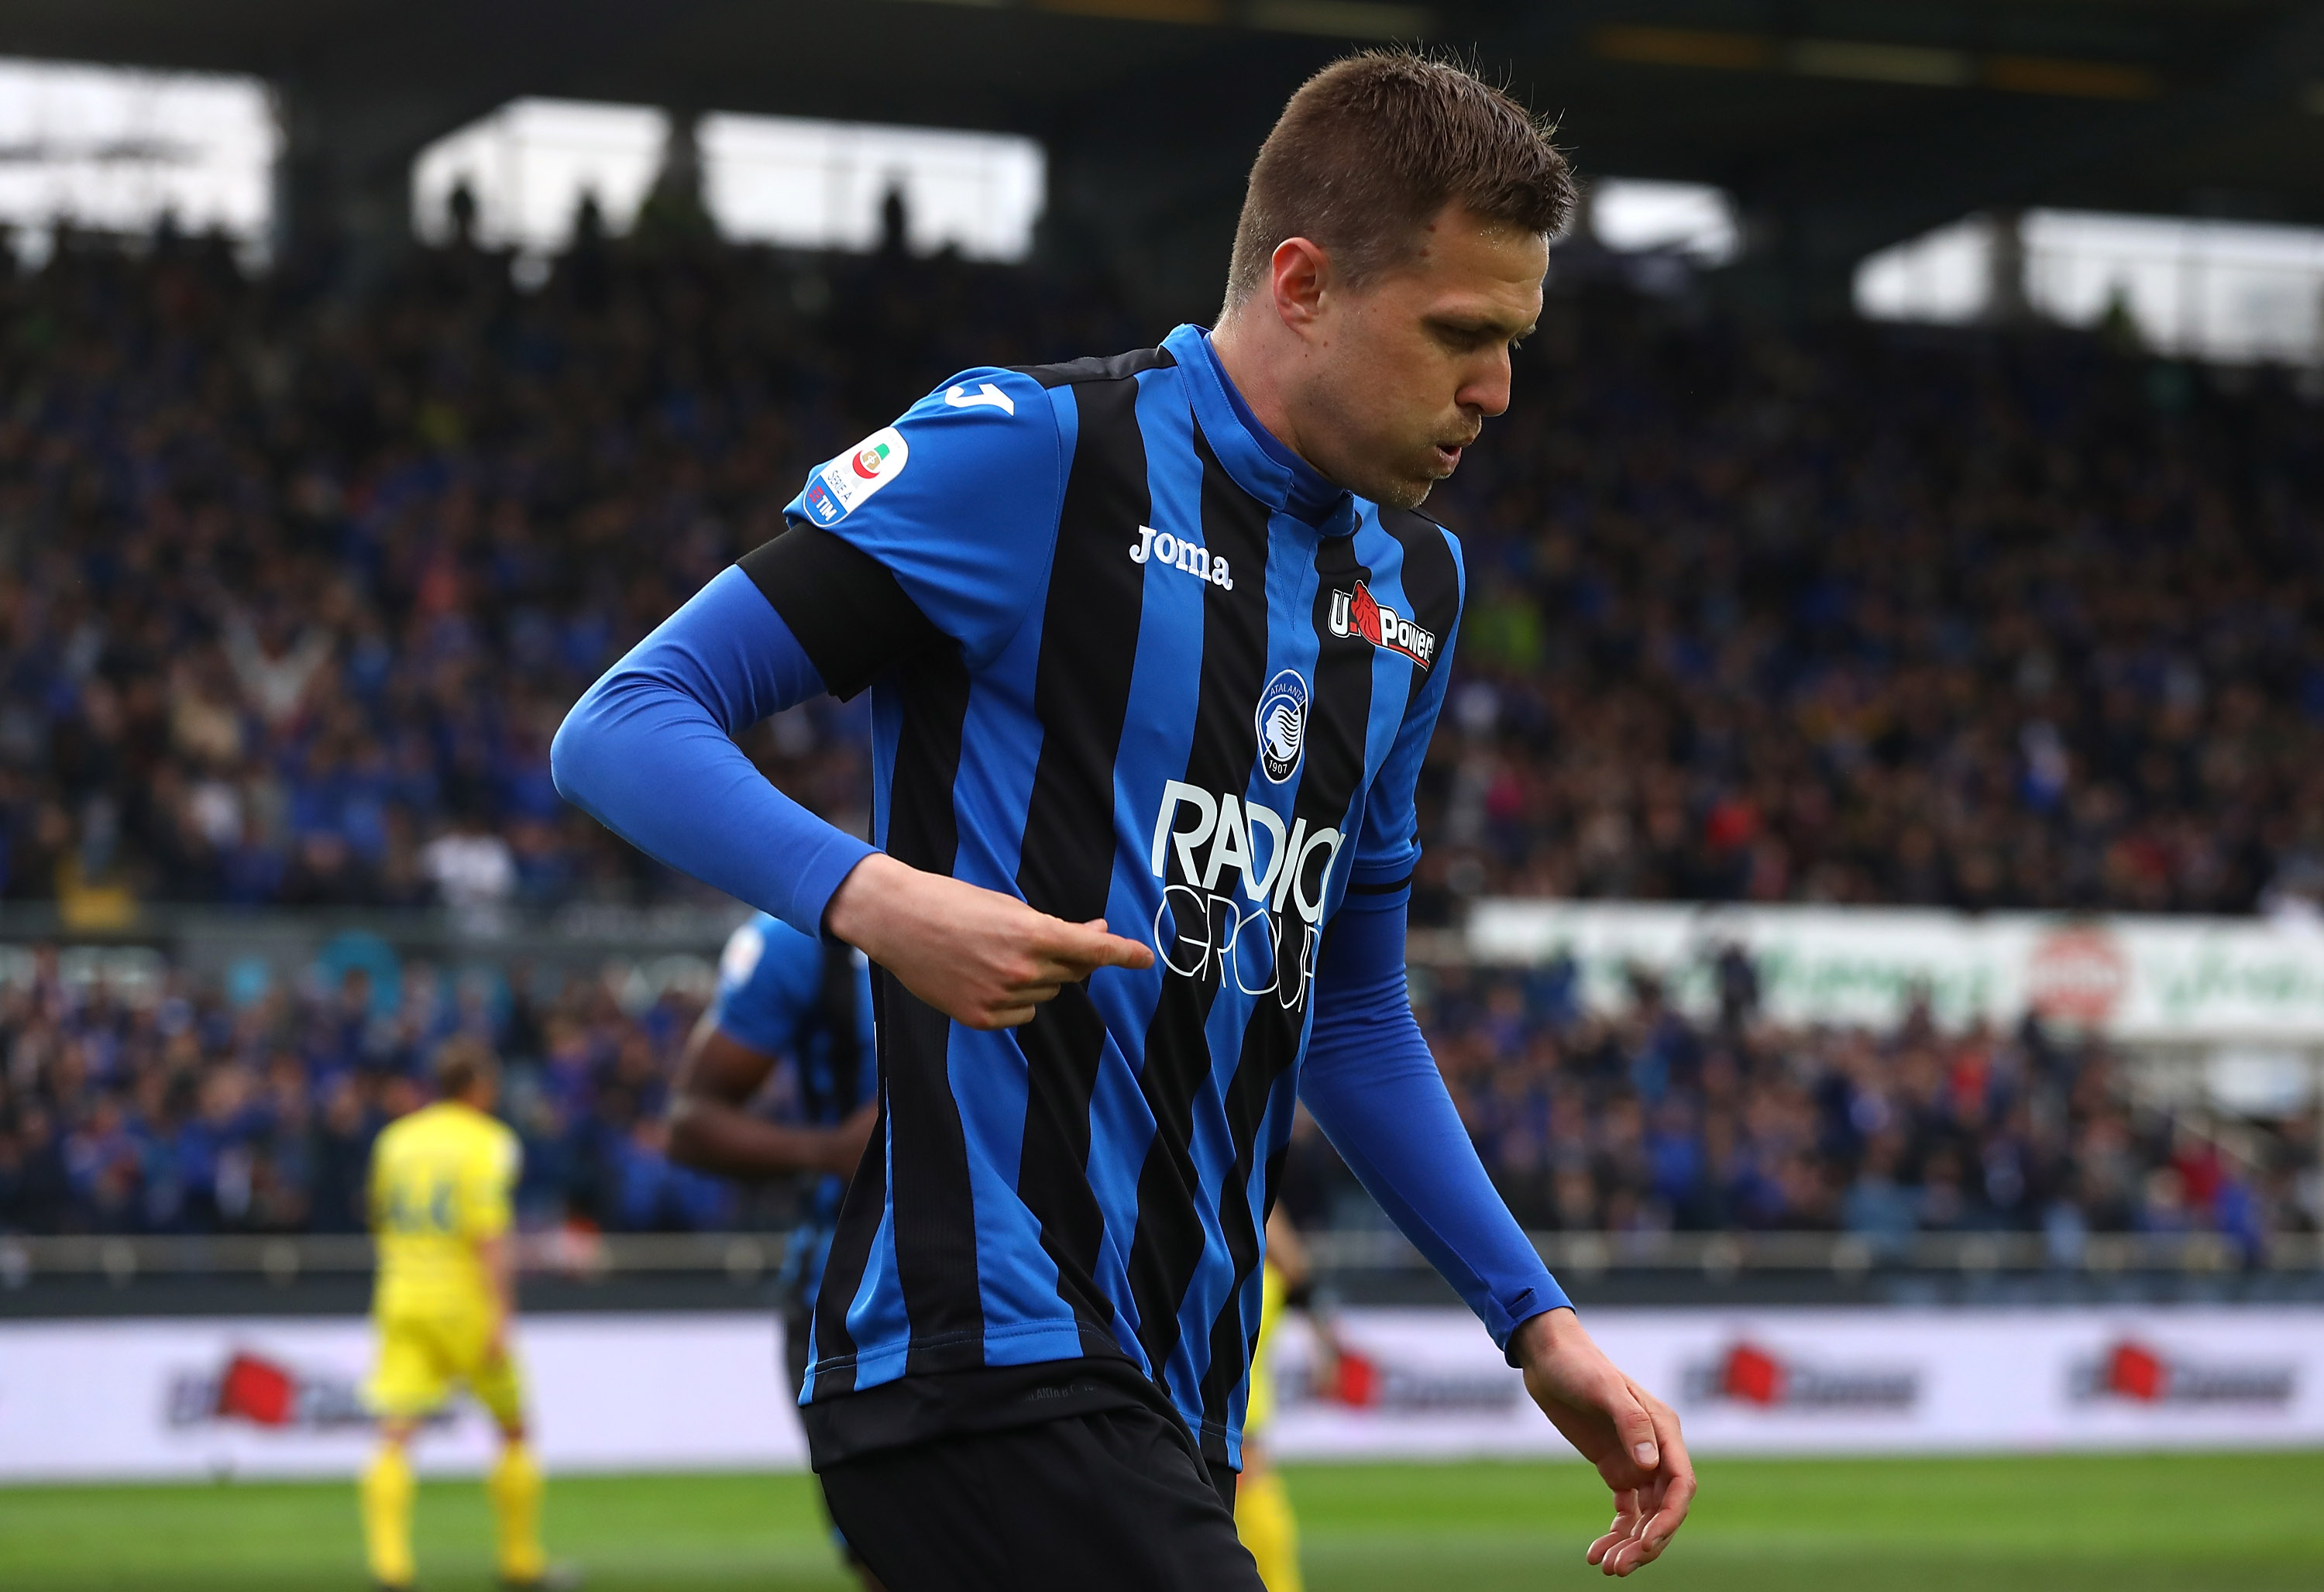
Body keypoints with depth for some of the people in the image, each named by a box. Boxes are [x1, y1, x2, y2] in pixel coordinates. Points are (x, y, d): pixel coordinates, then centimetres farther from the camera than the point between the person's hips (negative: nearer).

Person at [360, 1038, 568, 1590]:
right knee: (514, 1433, 13)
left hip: (402, 1297, 4)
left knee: (394, 1437, -6)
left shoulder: (396, 1139, 11)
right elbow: (493, 1237, -16)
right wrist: (501, 1317, -20)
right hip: (467, 1306, -4)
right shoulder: (486, 1142, -6)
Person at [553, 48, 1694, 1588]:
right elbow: (624, 727, -9)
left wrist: (1538, 1322, 20)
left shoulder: (1415, 579, 18)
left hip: (1174, 1398, 8)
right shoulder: (1029, 453, -7)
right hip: (990, 1354, -8)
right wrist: (873, 897, -26)